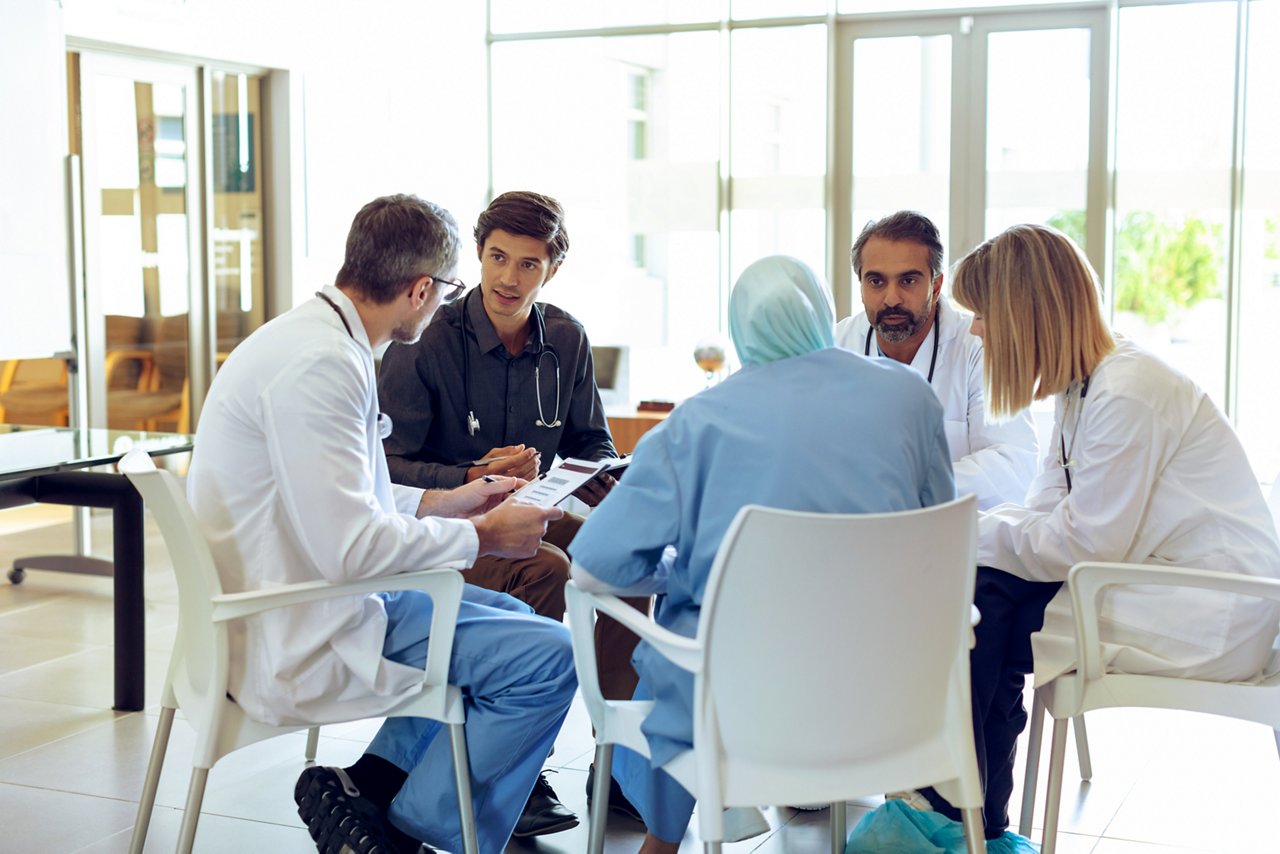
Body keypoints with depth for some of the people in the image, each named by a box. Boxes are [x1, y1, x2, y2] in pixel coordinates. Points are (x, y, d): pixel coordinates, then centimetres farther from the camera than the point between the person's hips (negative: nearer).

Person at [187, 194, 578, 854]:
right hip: (298, 645, -11)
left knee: (507, 616, 20)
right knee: (548, 656, -13)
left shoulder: (312, 337, 9)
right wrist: (482, 536, -14)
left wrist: (443, 502, 15)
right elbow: (349, 545, -27)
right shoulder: (318, 365, -23)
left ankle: (371, 785, 11)